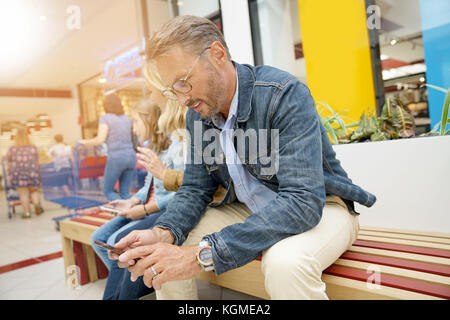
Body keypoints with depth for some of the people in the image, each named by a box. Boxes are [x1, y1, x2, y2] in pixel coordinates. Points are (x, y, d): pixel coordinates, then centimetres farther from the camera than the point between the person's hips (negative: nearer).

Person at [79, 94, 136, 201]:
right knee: (124, 192, 12)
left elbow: (100, 140, -13)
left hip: (115, 158, -5)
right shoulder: (128, 118, 12)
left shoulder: (105, 118, -3)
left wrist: (86, 142, 3)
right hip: (131, 156, 5)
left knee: (108, 191, 10)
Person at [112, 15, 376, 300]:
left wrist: (203, 255, -38)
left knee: (285, 263, -38)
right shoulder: (197, 114, -3)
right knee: (161, 260, -10)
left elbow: (303, 200, -33)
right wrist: (163, 232, -22)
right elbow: (195, 189, 1)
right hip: (248, 211, 5)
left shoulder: (285, 94, -25)